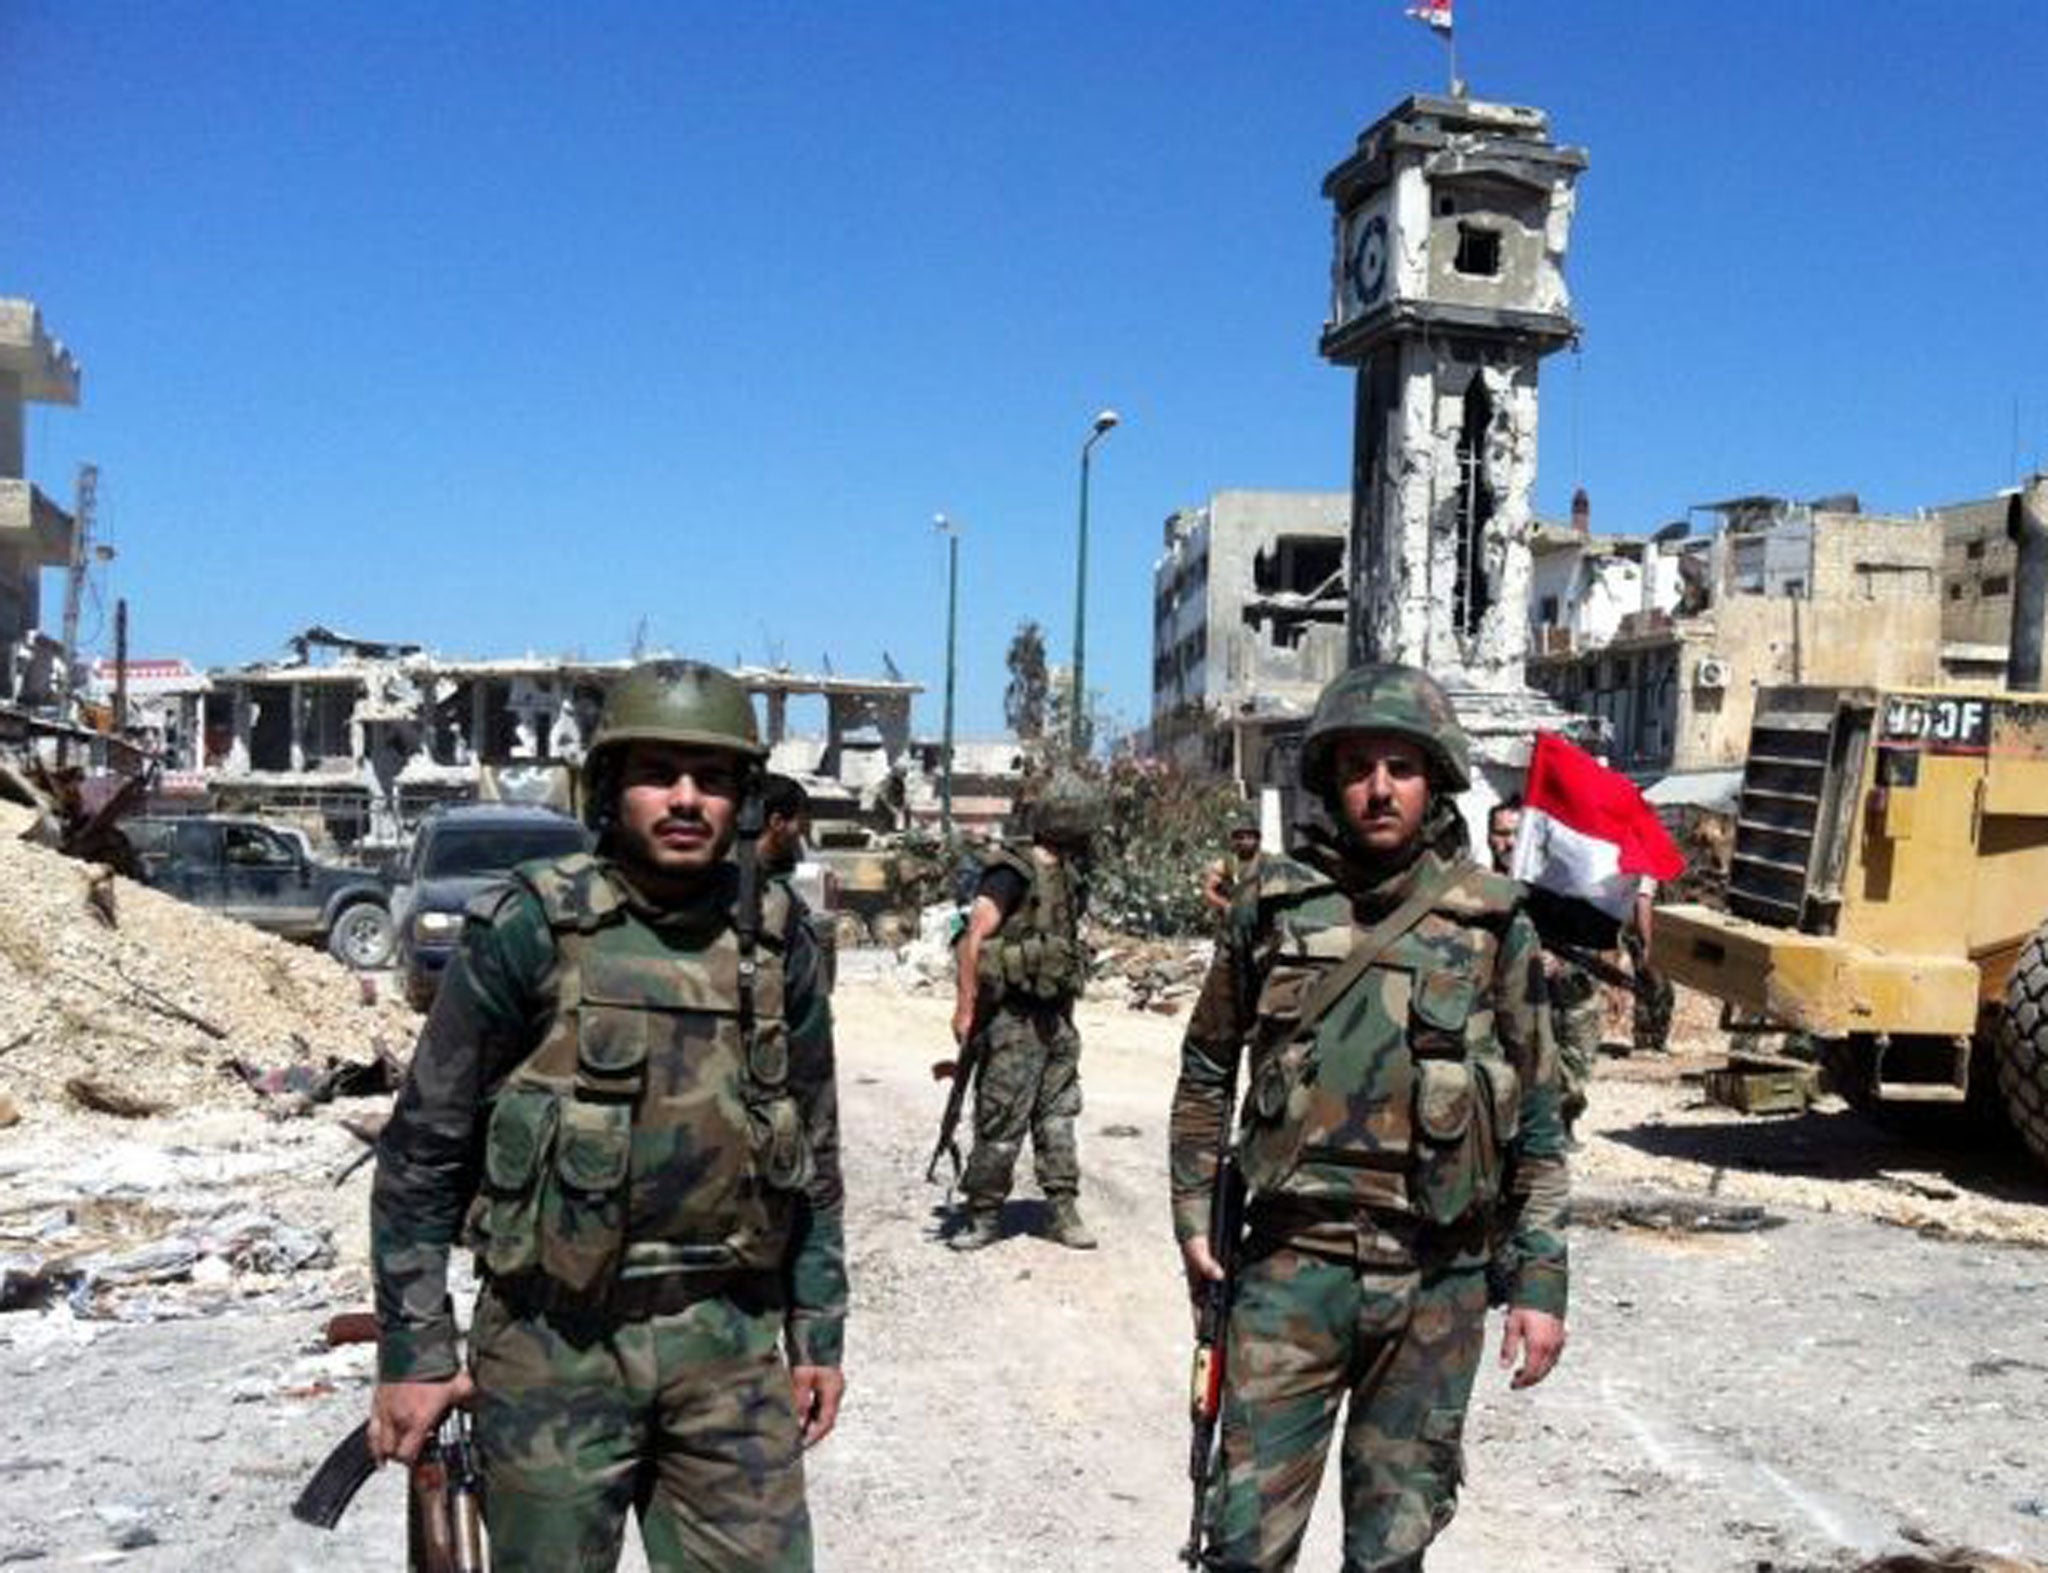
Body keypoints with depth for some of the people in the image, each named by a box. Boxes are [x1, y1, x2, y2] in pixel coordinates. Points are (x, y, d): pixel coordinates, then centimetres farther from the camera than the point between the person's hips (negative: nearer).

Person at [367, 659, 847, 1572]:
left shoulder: (778, 947, 2)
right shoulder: (529, 932, -9)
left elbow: (813, 1159, 11)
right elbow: (422, 1152, -4)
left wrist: (819, 1336, 10)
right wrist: (412, 1355, -4)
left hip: (729, 1347, 3)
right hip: (556, 1344, -3)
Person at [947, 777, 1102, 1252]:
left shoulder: (1065, 877, 12)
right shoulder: (1014, 873, -14)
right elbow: (973, 939, -18)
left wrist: (1064, 1007, 17)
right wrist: (966, 1008, -20)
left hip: (1056, 1015, 8)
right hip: (1014, 1018, -8)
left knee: (1059, 1114, 11)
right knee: (1001, 1122, -1)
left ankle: (1063, 1209, 19)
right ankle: (984, 1215, 10)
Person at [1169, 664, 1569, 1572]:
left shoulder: (1493, 924, 0)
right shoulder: (1278, 907, 1)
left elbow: (1537, 1122, 4)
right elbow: (1207, 1065, 13)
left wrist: (1541, 1283, 0)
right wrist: (1193, 1213, 9)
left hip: (1436, 1279, 0)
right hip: (1295, 1263, 0)